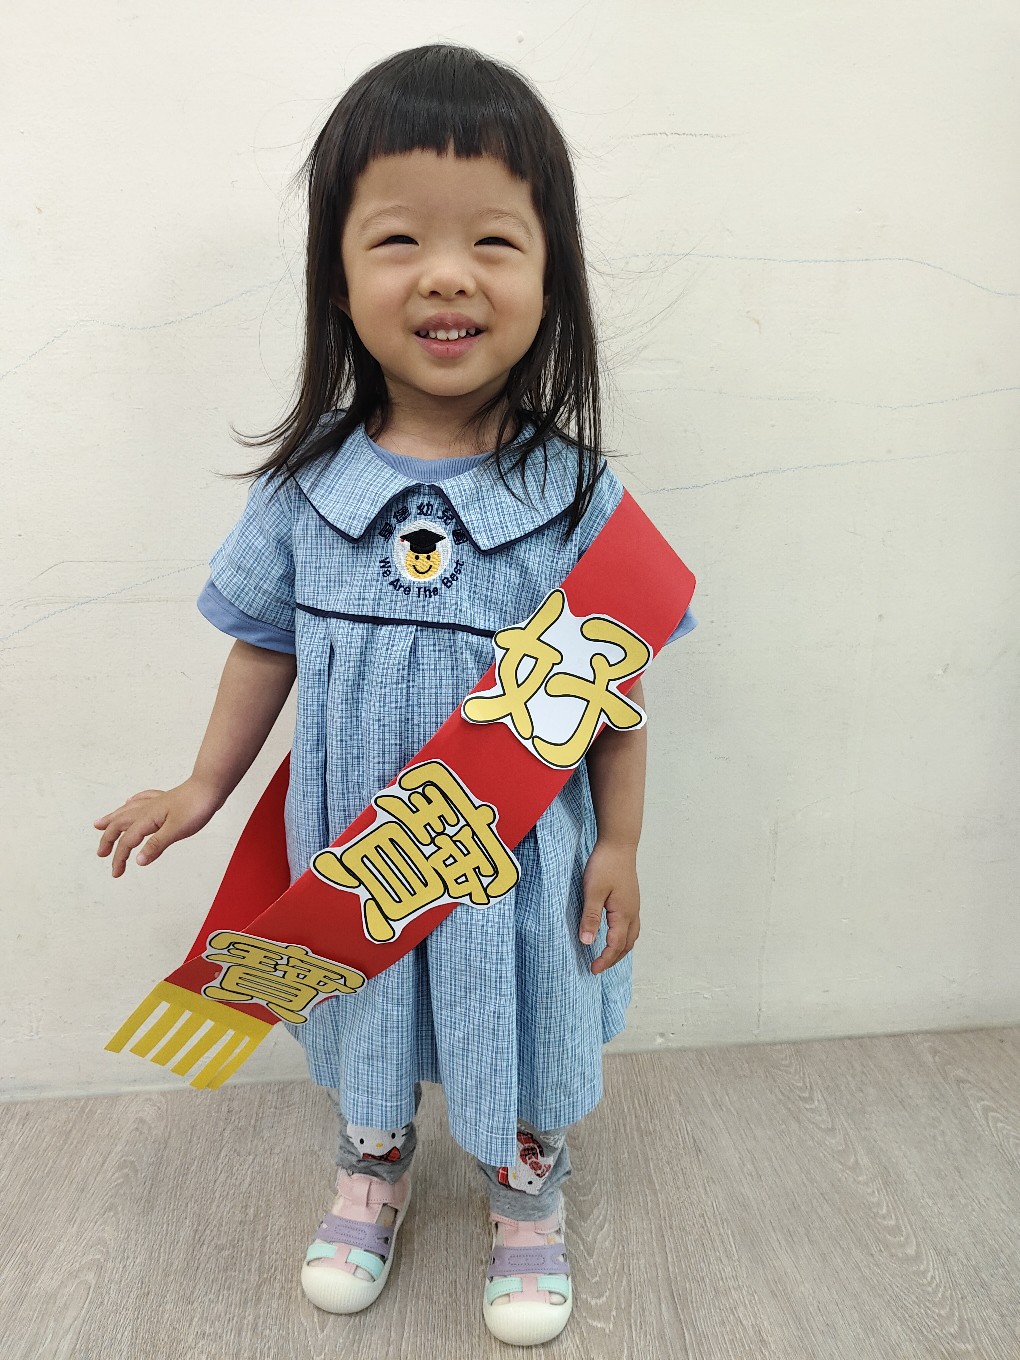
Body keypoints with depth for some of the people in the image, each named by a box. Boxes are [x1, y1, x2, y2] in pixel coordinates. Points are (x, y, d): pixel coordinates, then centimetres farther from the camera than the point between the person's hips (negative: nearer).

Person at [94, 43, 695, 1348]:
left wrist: (619, 844, -6)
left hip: (521, 850, -1)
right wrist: (203, 788, 6)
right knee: (366, 1020, 26)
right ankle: (372, 1167, 57)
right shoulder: (305, 486, -11)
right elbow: (267, 644, 2)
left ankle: (526, 1194, 52)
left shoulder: (577, 493, -15)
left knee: (523, 1031, 21)